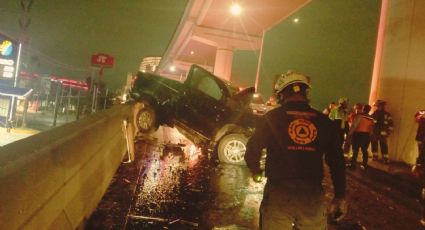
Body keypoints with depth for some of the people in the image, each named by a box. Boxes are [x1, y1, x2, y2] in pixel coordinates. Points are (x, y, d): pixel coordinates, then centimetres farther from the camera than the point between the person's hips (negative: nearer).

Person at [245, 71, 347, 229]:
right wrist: (340, 196, 11)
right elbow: (337, 162, 3)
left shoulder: (271, 118, -2)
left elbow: (252, 150, -3)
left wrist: (256, 171, 18)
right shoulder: (324, 122, 4)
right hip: (312, 196, 2)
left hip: (279, 194, -2)